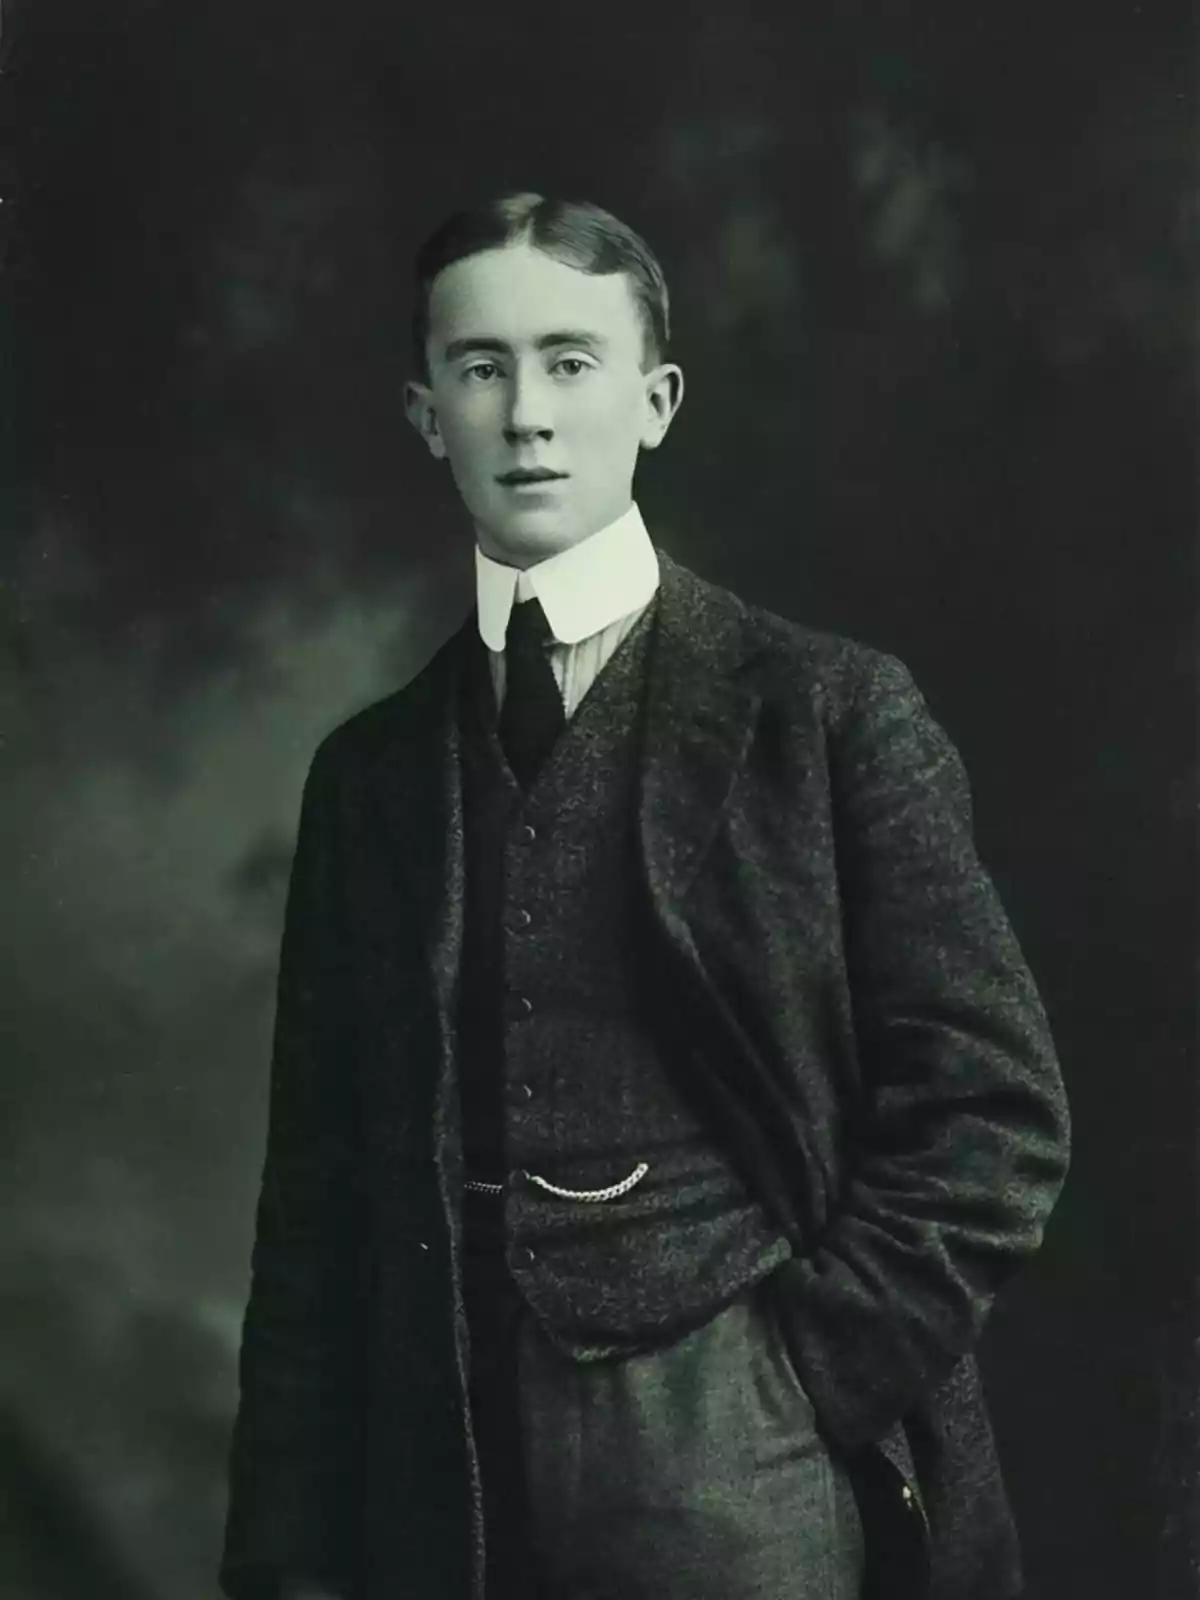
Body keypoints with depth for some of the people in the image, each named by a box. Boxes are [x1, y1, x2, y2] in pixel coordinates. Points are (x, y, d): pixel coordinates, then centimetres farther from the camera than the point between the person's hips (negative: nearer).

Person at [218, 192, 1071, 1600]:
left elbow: (995, 1113, -4)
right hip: (452, 1484, 3)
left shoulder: (834, 713, -2)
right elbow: (318, 1203, 7)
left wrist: (805, 1372, -10)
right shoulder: (371, 772, 8)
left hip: (756, 1486, -3)